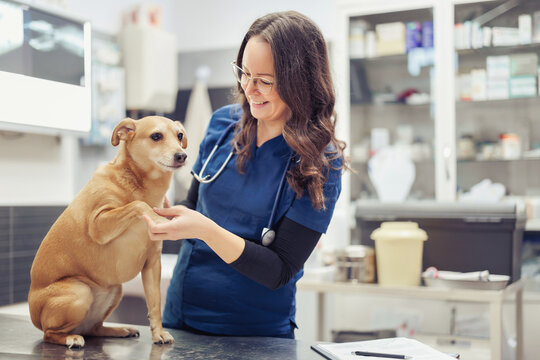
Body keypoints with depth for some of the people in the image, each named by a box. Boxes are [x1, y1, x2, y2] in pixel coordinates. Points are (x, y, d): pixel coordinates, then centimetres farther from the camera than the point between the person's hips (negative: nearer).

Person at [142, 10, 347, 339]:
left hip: (256, 334, -4)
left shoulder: (320, 163, -16)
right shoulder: (224, 123, -4)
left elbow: (279, 272, -18)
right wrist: (160, 220, -12)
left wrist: (205, 230, -31)